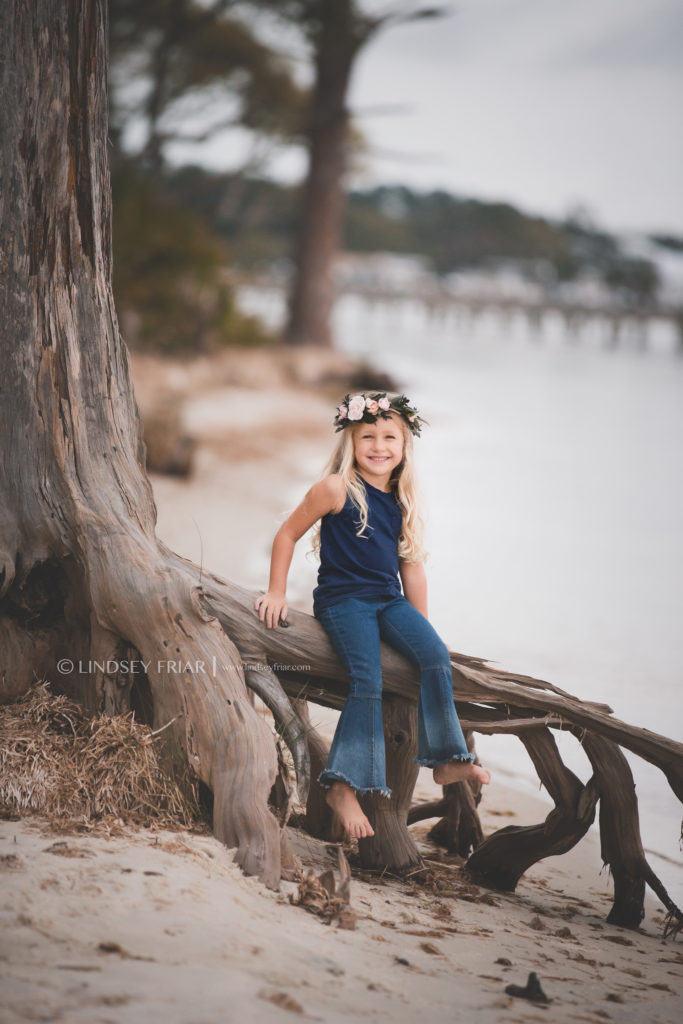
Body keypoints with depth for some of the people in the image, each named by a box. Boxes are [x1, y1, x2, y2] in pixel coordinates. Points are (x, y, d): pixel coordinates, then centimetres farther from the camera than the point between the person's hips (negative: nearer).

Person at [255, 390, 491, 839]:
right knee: (368, 682, -22)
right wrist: (277, 593, -1)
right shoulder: (337, 489, -6)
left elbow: (411, 566, 17)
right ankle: (344, 786, -19)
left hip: (389, 600, 5)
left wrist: (422, 625, 18)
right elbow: (288, 534, 1)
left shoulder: (403, 500, 11)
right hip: (343, 600, -5)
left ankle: (447, 759, -11)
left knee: (435, 653, -18)